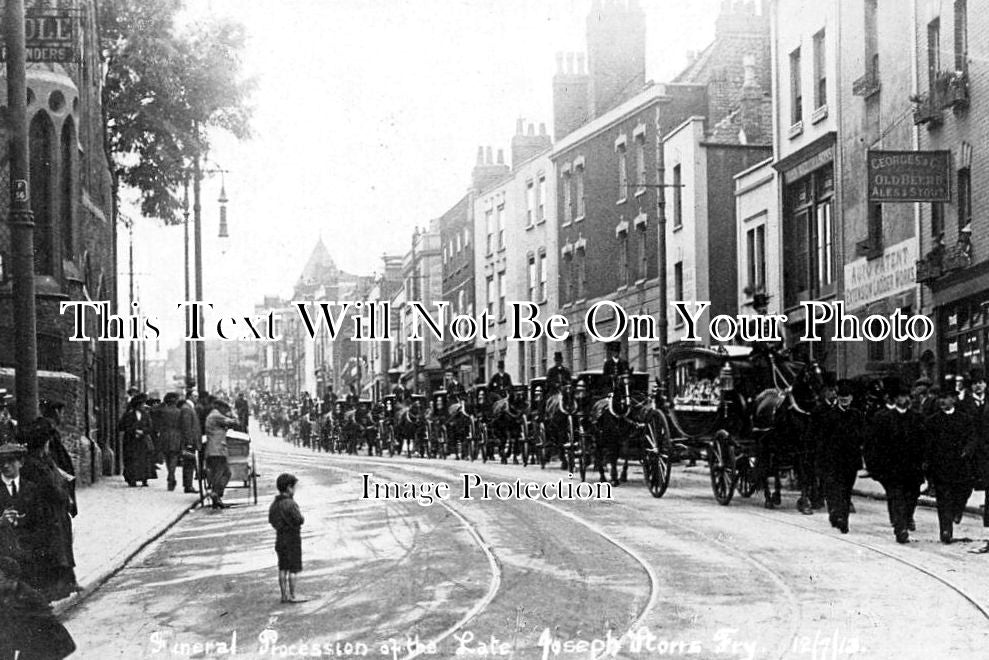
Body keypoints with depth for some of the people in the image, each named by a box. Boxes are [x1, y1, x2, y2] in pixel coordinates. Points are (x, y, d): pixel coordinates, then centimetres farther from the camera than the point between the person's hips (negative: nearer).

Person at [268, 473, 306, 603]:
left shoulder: (275, 504, 5)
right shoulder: (290, 504, -21)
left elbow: (271, 519, 14)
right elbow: (300, 520, -19)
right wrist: (300, 515, 0)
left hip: (280, 538, 8)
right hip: (292, 539, -8)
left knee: (283, 568, 12)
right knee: (293, 569, 1)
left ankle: (284, 595, 17)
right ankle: (292, 595, 5)